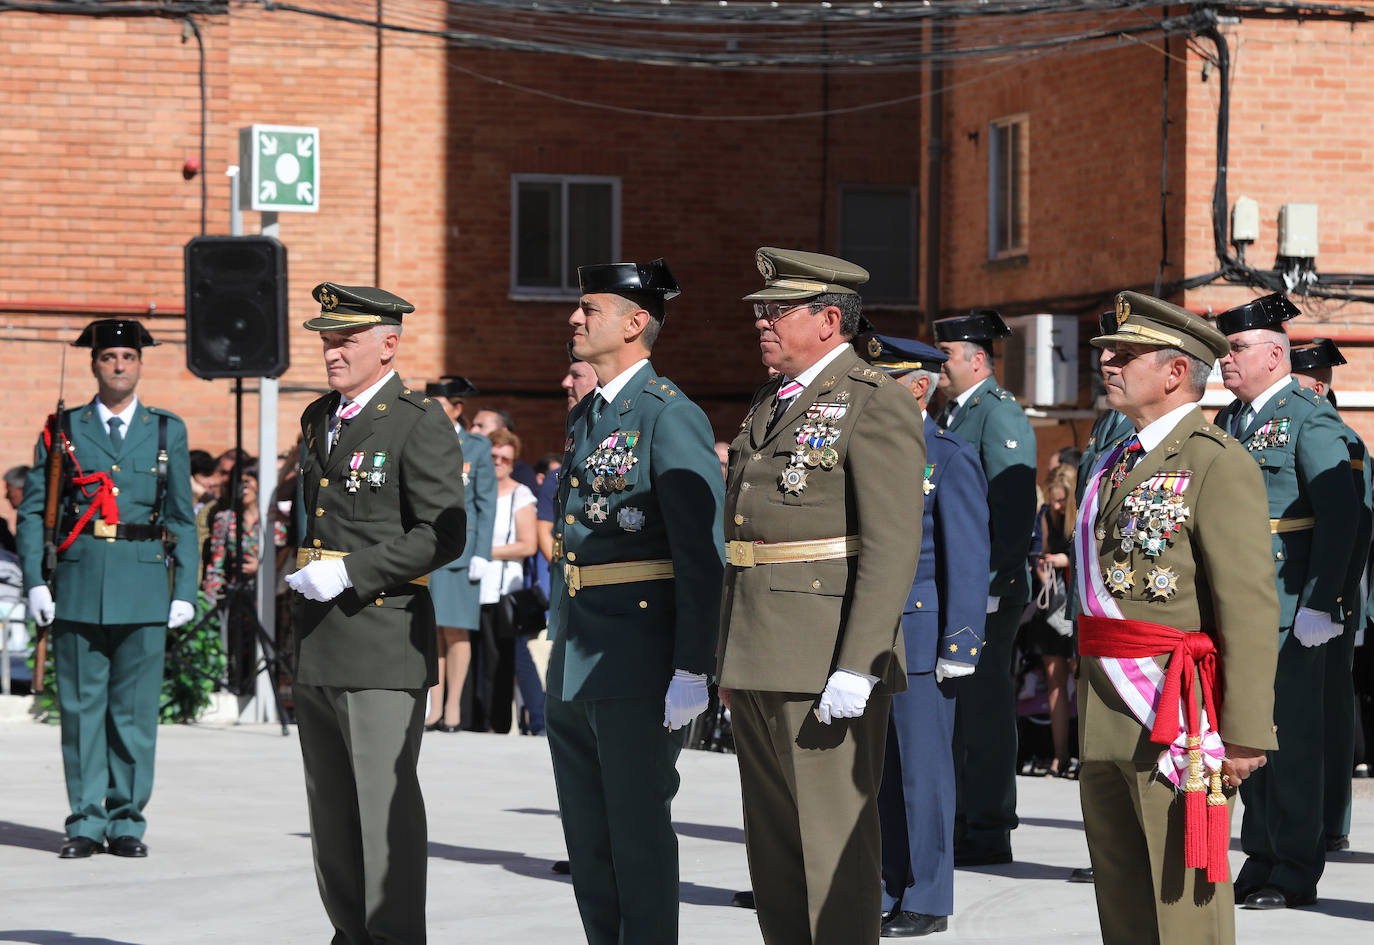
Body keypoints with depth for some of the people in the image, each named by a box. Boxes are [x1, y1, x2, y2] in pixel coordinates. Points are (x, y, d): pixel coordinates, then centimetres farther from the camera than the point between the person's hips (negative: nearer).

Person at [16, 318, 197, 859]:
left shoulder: (168, 432, 11)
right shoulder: (64, 429, 9)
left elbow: (182, 519, 11)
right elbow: (33, 510, 8)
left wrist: (185, 590, 3)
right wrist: (34, 582, -2)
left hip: (144, 589, 0)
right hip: (78, 588, 0)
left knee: (135, 709, 1)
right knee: (80, 707, 1)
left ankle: (126, 821, 9)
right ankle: (85, 823, 7)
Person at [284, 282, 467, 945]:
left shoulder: (421, 425, -8)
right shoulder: (319, 420, 16)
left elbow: (443, 535, -14)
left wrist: (350, 573, -18)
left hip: (385, 641, -8)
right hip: (317, 643, 8)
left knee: (386, 802, -7)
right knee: (330, 808, 11)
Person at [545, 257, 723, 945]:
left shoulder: (671, 417, -12)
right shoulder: (585, 416, 16)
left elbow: (703, 554, -16)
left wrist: (693, 671, -20)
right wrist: (563, 640, 19)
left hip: (639, 660, -9)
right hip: (575, 662, 9)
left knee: (639, 832, -3)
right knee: (587, 839, 12)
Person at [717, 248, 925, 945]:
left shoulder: (877, 404, -9)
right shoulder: (771, 404, 18)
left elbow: (892, 546, -16)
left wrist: (856, 667, -23)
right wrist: (731, 659, 19)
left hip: (828, 662, -9)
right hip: (758, 663, 9)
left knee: (835, 841, -6)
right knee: (772, 840, 12)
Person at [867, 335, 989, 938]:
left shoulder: (951, 459, -6)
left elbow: (968, 560, -9)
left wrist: (959, 646, -14)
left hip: (922, 639, -7)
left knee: (922, 771, -2)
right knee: (877, 770, 8)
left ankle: (927, 903, 5)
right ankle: (885, 894, 15)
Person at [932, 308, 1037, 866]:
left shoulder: (1001, 415, -10)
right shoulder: (951, 415, 18)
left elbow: (1014, 505, -18)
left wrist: (997, 582, -21)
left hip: (988, 588, -9)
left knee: (985, 704, -5)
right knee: (952, 704, 11)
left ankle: (989, 832, -1)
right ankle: (961, 823, 18)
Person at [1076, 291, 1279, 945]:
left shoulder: (1218, 465, -9)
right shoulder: (1115, 466, 18)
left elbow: (1251, 608, -15)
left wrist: (1245, 735, -19)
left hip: (1177, 715, -8)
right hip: (1104, 715, 9)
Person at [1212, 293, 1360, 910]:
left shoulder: (1310, 420, -8)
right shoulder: (1227, 422, 15)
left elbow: (1341, 514, -15)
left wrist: (1318, 605, -20)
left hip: (1289, 608, -7)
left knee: (1290, 732, -3)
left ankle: (1295, 873, 3)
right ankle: (1260, 859, 18)